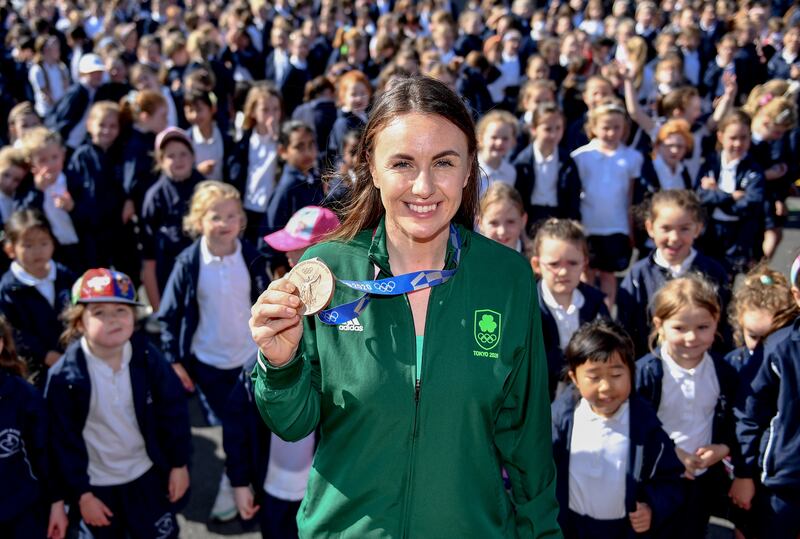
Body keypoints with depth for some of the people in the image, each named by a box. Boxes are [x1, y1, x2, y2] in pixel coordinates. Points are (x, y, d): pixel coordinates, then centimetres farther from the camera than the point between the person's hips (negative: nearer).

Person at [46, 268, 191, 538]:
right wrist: (81, 493, -11)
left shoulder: (147, 357, -16)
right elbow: (63, 441, -15)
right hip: (97, 483, -1)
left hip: (147, 474, 2)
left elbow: (173, 411, -6)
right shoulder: (65, 376, -22)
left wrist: (179, 463, -1)